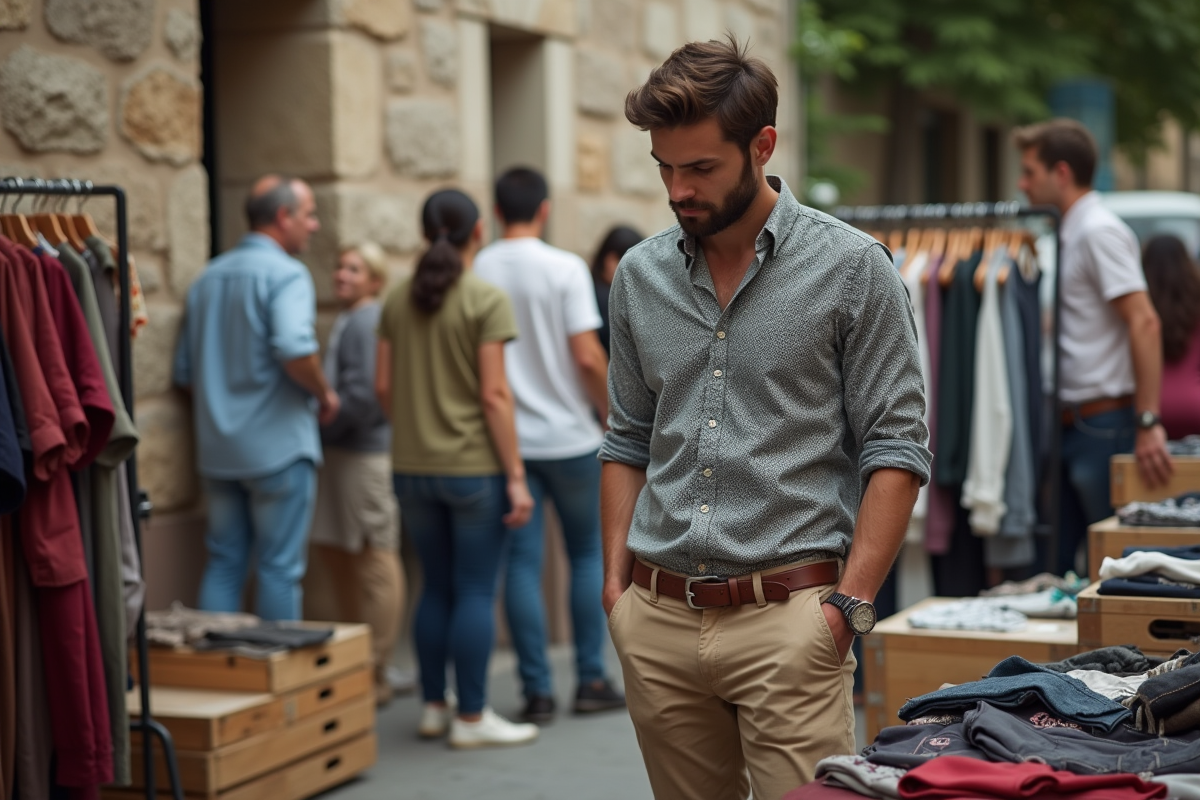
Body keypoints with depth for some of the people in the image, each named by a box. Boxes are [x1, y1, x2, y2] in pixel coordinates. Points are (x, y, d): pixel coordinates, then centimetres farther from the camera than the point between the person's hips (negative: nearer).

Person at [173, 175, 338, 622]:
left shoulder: (208, 278, 14)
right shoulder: (285, 273, -11)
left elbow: (184, 372, 16)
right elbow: (294, 348, -28)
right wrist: (325, 393, -11)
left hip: (217, 448, 7)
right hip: (279, 446, -7)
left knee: (223, 563, 12)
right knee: (279, 568, 0)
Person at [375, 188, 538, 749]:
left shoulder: (398, 301, 6)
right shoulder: (486, 301, -10)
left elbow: (383, 387, 6)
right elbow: (494, 394, -15)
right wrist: (516, 476, -12)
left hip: (412, 468, 6)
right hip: (474, 466, -5)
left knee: (436, 589, 15)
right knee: (475, 593, 2)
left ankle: (434, 708, 22)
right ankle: (471, 718, 7)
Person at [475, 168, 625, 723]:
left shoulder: (475, 273, 0)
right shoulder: (565, 268, -9)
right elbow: (587, 356, -13)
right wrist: (614, 414, 1)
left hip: (507, 441, 2)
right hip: (569, 437, -2)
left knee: (523, 563, 5)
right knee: (588, 556, 12)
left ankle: (537, 691, 5)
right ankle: (591, 681, 13)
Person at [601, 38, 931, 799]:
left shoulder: (851, 268, -3)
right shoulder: (641, 276, 10)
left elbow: (896, 449, -4)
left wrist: (850, 605, -11)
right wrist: (616, 581, 8)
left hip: (785, 616, -4)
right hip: (657, 622, 4)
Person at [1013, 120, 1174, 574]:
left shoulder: (1099, 231, -12)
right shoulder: (1070, 234, 16)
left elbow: (1144, 322, -20)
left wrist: (1148, 422, -25)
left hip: (1104, 424, -9)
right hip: (1073, 425, 9)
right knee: (1058, 558, 10)